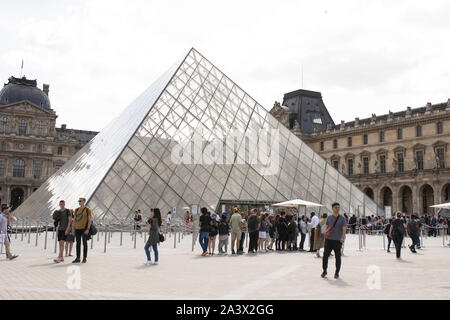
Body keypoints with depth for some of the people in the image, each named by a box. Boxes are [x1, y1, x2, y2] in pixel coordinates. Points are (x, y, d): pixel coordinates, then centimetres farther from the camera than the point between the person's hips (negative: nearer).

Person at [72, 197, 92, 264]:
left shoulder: (88, 210, -3)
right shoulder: (76, 210, 12)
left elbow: (90, 220, -7)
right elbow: (74, 220, 13)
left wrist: (88, 229, -16)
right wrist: (73, 229, 5)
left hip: (84, 229, -5)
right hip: (77, 229, 5)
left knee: (84, 243, -1)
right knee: (78, 243, 6)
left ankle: (85, 258, 7)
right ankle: (78, 258, 10)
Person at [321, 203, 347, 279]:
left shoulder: (342, 218, 2)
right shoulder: (329, 218, 10)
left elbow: (344, 229, -6)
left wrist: (342, 237, -21)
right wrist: (326, 232, 0)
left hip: (338, 240, -2)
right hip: (328, 239, 2)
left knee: (338, 257, 2)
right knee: (325, 255, 2)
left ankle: (337, 273, 14)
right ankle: (324, 271, 17)